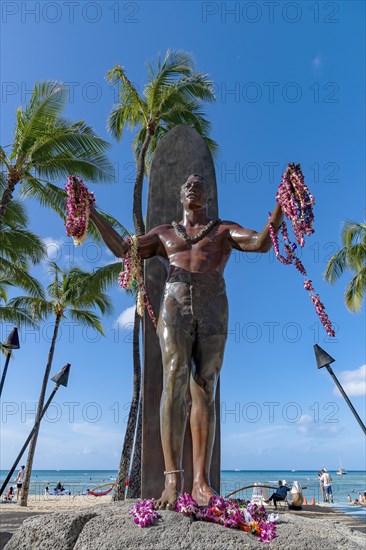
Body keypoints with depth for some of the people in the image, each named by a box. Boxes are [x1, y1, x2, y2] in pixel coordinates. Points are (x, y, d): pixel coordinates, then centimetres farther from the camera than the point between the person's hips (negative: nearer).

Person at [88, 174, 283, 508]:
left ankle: (201, 481, -8)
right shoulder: (165, 233, 25)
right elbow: (122, 249, 16)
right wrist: (92, 214, 14)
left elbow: (262, 243, 3)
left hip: (212, 308, 0)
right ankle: (173, 478, -16)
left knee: (204, 391, -8)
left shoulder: (225, 230, 20)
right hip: (174, 305, 1)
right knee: (174, 384, -16)